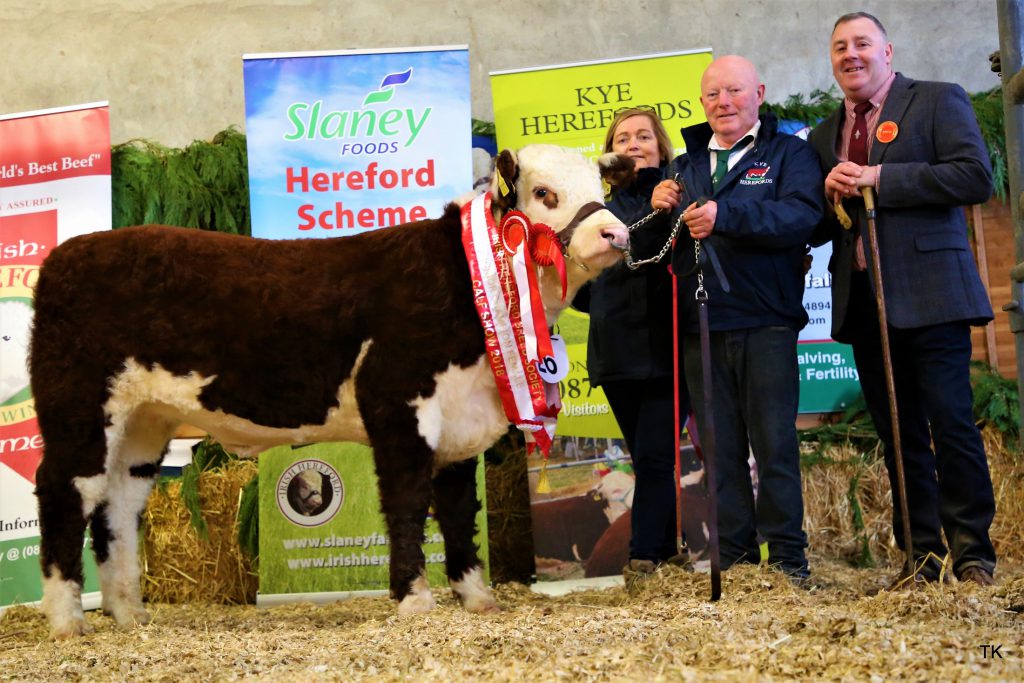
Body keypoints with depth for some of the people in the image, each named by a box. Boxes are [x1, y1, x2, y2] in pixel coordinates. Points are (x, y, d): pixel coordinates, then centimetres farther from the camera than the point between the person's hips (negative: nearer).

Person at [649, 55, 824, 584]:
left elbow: (802, 216, -14)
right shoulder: (685, 165, 20)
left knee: (774, 443, -4)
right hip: (699, 326, 4)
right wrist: (659, 210, -4)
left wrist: (725, 216, -26)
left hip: (765, 324, -4)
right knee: (718, 447, 5)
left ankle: (787, 559, 3)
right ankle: (733, 556, 11)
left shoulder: (789, 154, 5)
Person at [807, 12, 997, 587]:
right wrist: (830, 194, -3)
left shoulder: (938, 102, 3)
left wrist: (878, 178, -14)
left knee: (952, 424, -6)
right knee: (899, 434, 6)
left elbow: (976, 177, -12)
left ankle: (972, 553, 2)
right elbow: (813, 227, 20)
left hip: (927, 296, -5)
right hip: (863, 299, 6)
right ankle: (922, 556, 11)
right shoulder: (825, 137, 20)